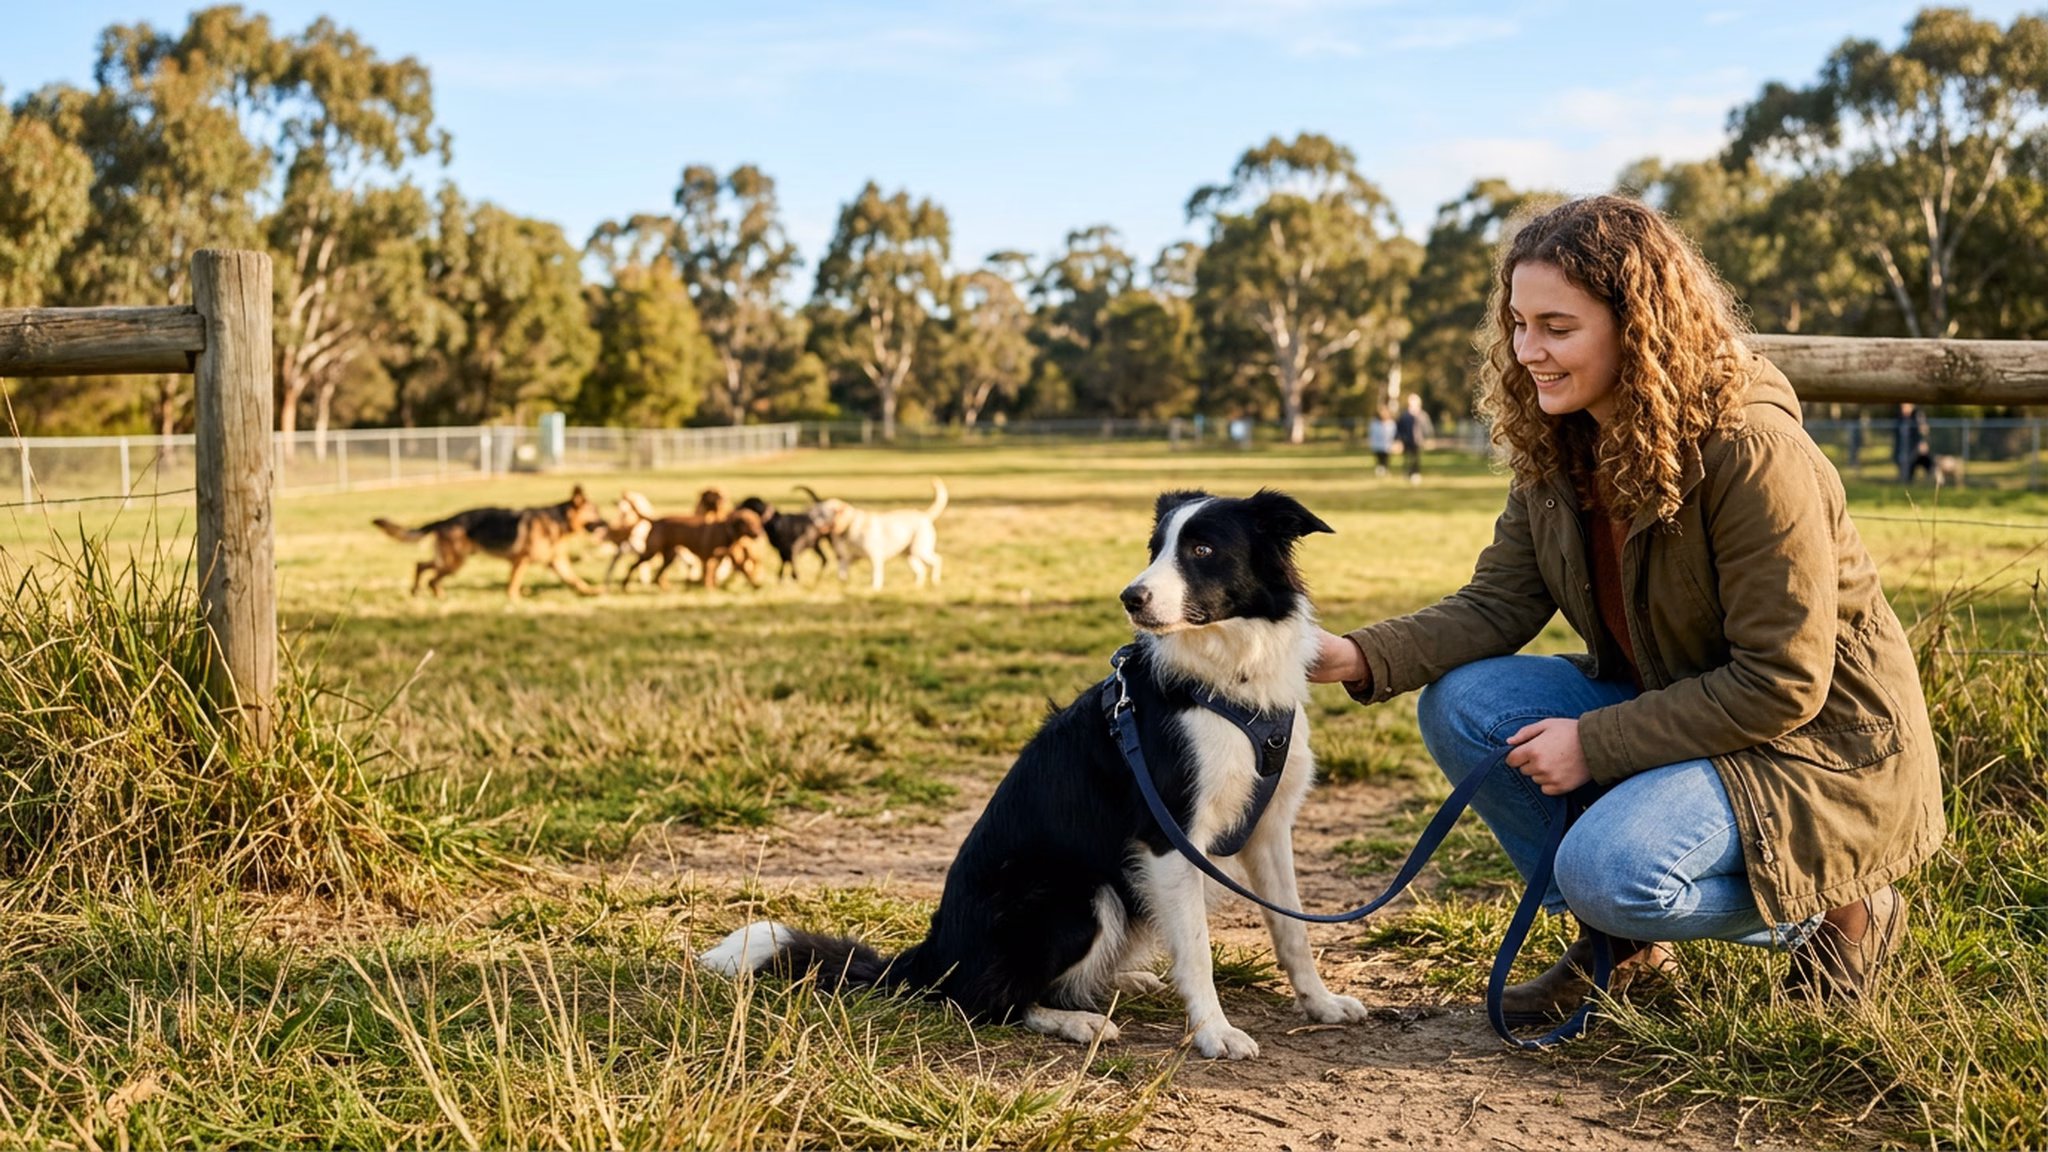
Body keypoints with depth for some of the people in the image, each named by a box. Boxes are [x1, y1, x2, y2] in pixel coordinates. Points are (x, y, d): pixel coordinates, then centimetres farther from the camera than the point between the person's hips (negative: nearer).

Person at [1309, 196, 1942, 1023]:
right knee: (1460, 704, -11)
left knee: (1607, 868, -30)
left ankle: (1834, 910, 0)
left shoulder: (1751, 454, -26)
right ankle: (1618, 938, 5)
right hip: (1668, 710, 8)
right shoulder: (1557, 448, -2)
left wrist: (1596, 744, -23)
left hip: (1815, 742, -8)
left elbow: (1782, 685, -25)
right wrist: (1361, 658, -21)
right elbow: (1497, 604, -4)